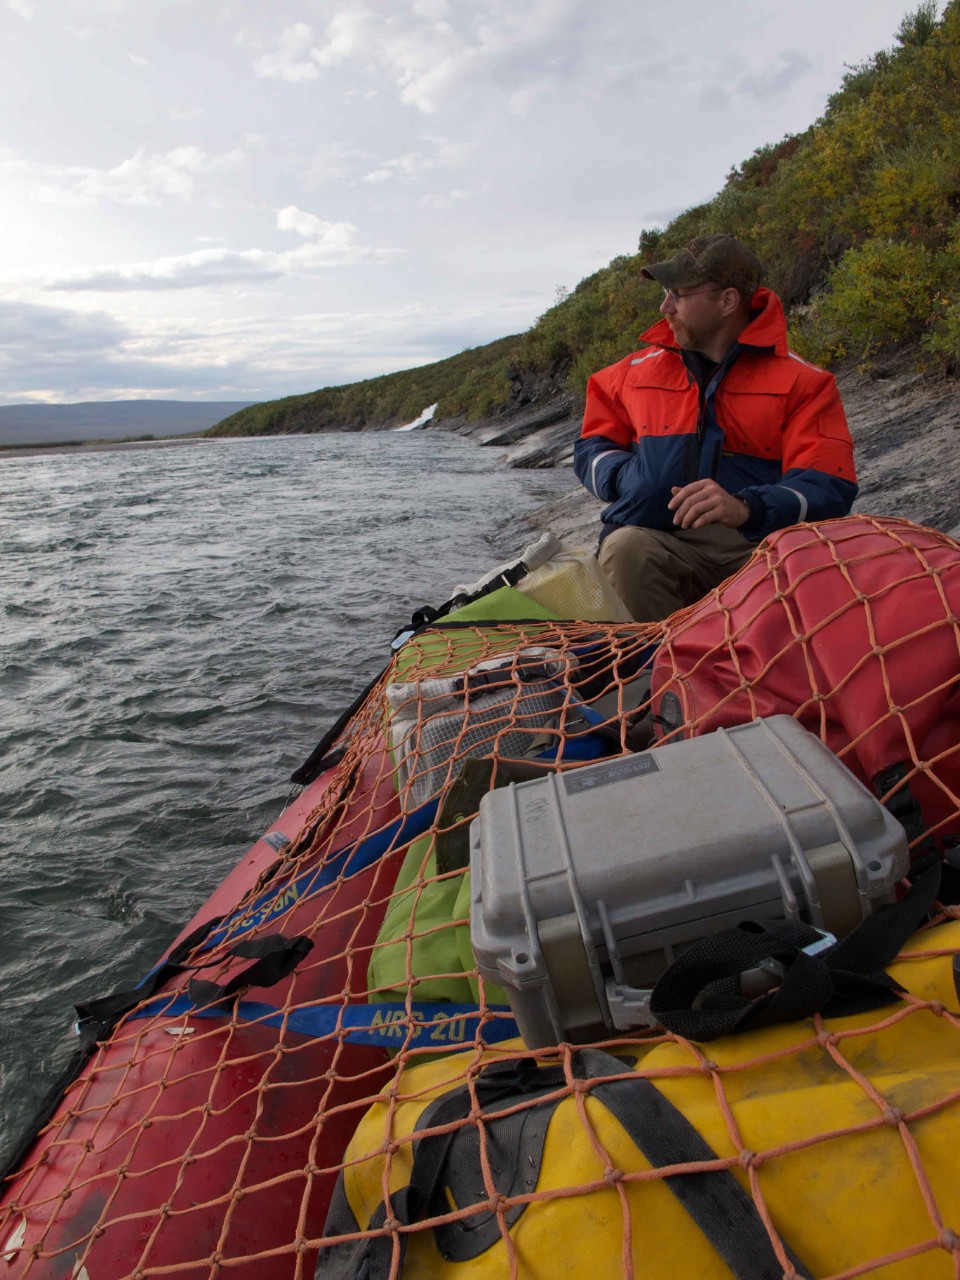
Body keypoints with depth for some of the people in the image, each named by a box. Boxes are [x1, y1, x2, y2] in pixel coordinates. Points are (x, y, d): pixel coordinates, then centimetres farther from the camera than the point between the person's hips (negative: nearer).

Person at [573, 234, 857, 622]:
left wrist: (746, 508, -26)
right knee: (626, 547, -33)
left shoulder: (803, 382, 6)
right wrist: (630, 480, -1)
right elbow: (592, 448, 23)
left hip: (758, 550, -1)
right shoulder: (635, 371, 17)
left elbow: (829, 489, -5)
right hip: (659, 543, 2)